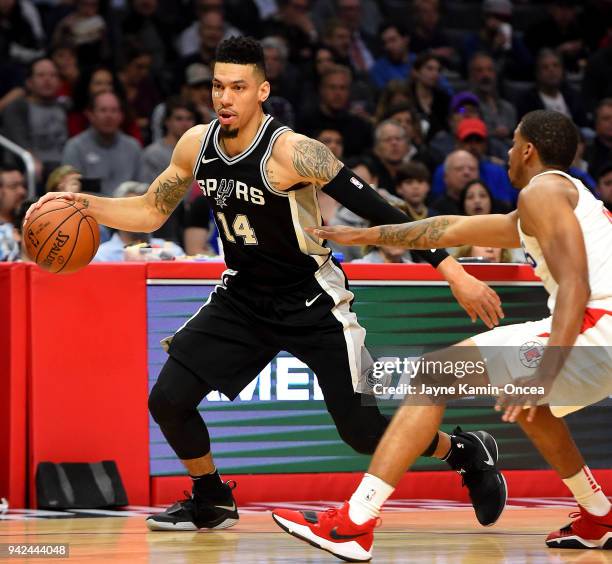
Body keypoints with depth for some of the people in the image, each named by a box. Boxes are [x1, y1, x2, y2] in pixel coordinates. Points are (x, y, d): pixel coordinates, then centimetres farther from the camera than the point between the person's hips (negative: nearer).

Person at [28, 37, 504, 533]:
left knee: (362, 431, -7)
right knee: (168, 400, -7)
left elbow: (378, 210, -26)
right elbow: (151, 212, 8)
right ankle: (212, 502, 19)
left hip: (314, 303, -5)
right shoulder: (197, 145, -7)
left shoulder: (291, 152, -26)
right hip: (243, 298, 5)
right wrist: (84, 205, -8)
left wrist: (454, 273, -30)